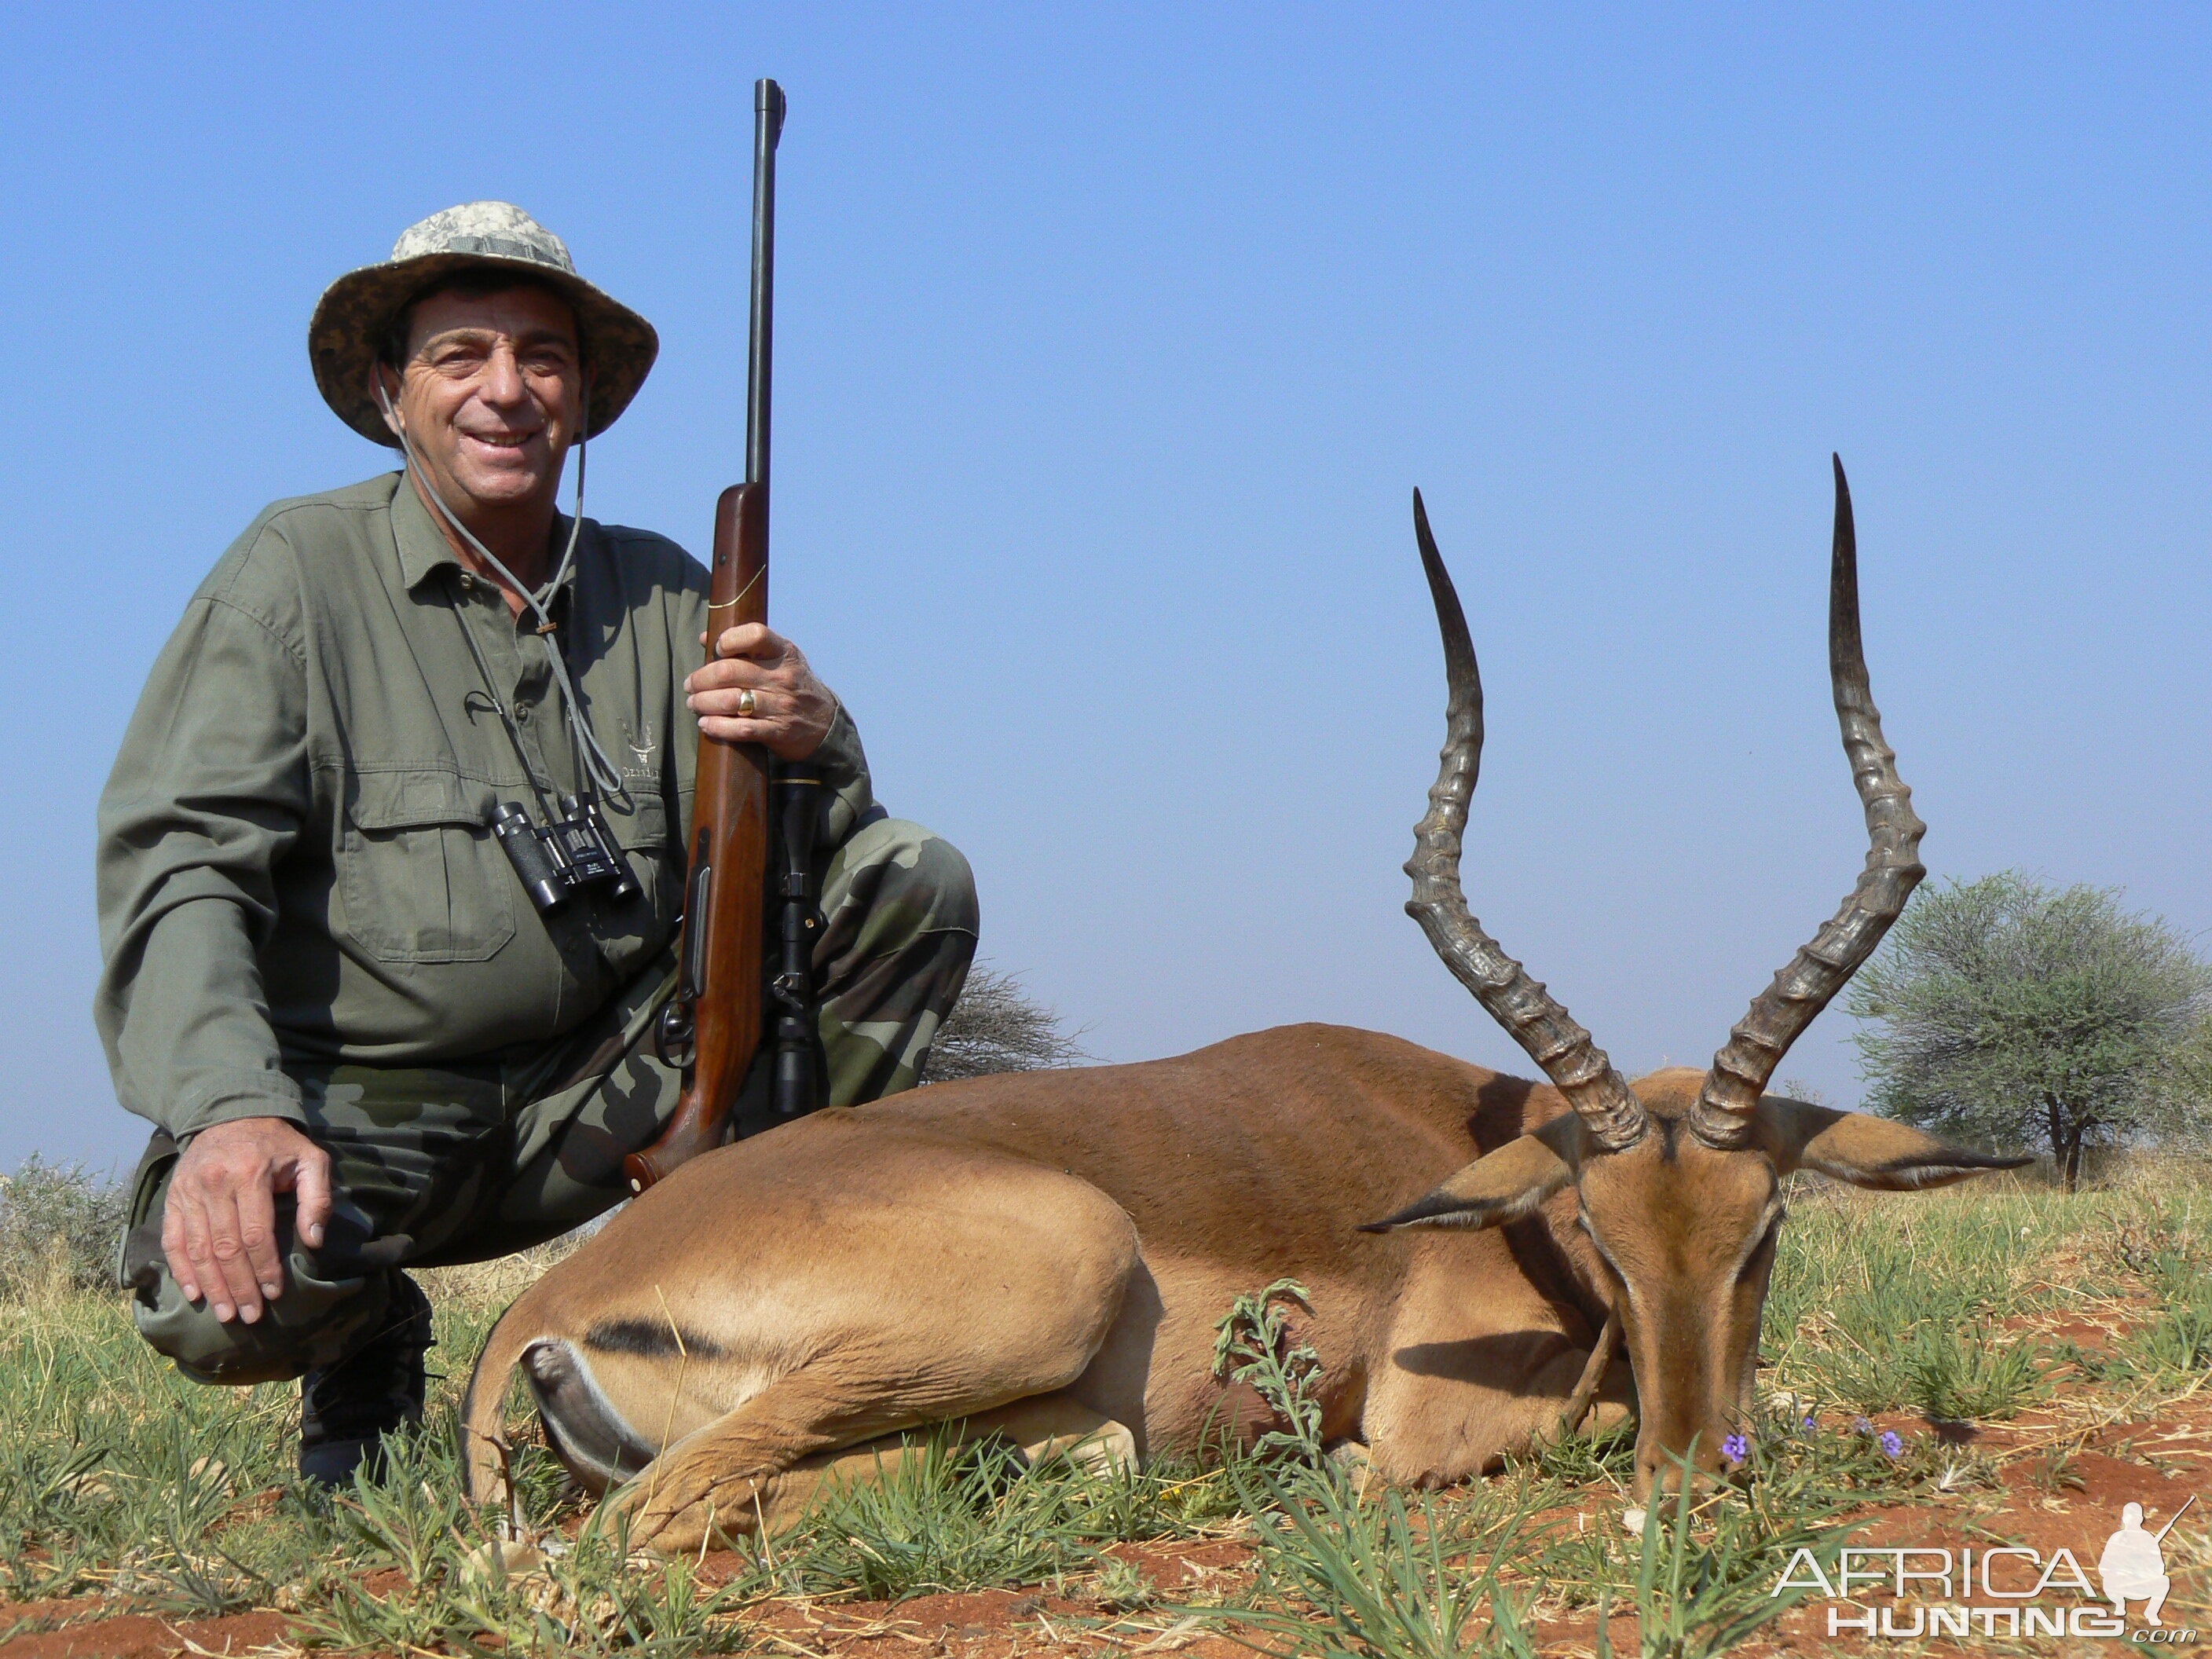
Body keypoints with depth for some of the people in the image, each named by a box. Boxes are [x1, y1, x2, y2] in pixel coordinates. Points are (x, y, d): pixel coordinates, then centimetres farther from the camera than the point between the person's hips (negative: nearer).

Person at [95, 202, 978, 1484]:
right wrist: (231, 1109, -33)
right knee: (228, 1299, -36)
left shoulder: (659, 594, 6)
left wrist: (812, 744, -23)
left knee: (915, 882, -8)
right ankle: (366, 1347, 3)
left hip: (592, 1092, 4)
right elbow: (179, 868, -15)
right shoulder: (297, 573, -7)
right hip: (350, 1101, -3)